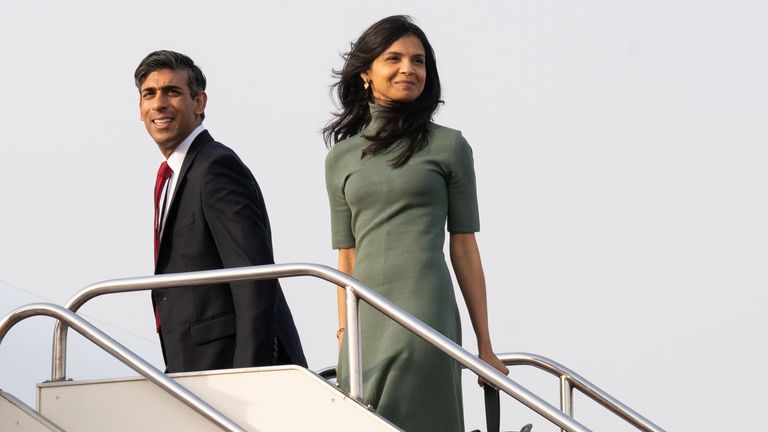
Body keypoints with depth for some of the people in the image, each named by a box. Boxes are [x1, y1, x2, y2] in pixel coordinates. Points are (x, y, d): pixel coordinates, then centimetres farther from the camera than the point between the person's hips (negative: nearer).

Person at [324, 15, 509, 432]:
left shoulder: (448, 146, 6)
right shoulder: (340, 156, 14)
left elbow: (464, 248, 5)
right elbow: (347, 257, 15)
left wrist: (484, 345, 3)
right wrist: (343, 335, 8)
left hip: (425, 310, -3)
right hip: (366, 318, 3)